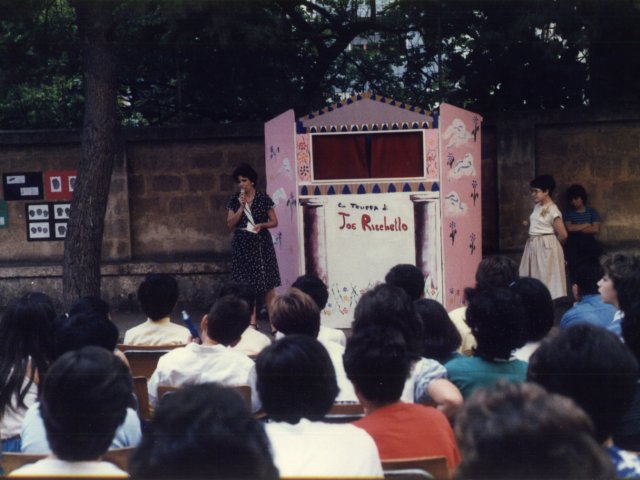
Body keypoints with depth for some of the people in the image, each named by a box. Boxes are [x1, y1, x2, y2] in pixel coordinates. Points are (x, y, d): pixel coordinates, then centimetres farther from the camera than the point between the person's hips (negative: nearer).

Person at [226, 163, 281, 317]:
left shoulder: (263, 198, -1)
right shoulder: (235, 199, 5)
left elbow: (274, 222, 3)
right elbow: (230, 225, 0)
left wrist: (262, 225, -16)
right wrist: (241, 207, -9)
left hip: (261, 244, -2)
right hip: (242, 245, 2)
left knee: (267, 283, -4)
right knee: (246, 284, 2)